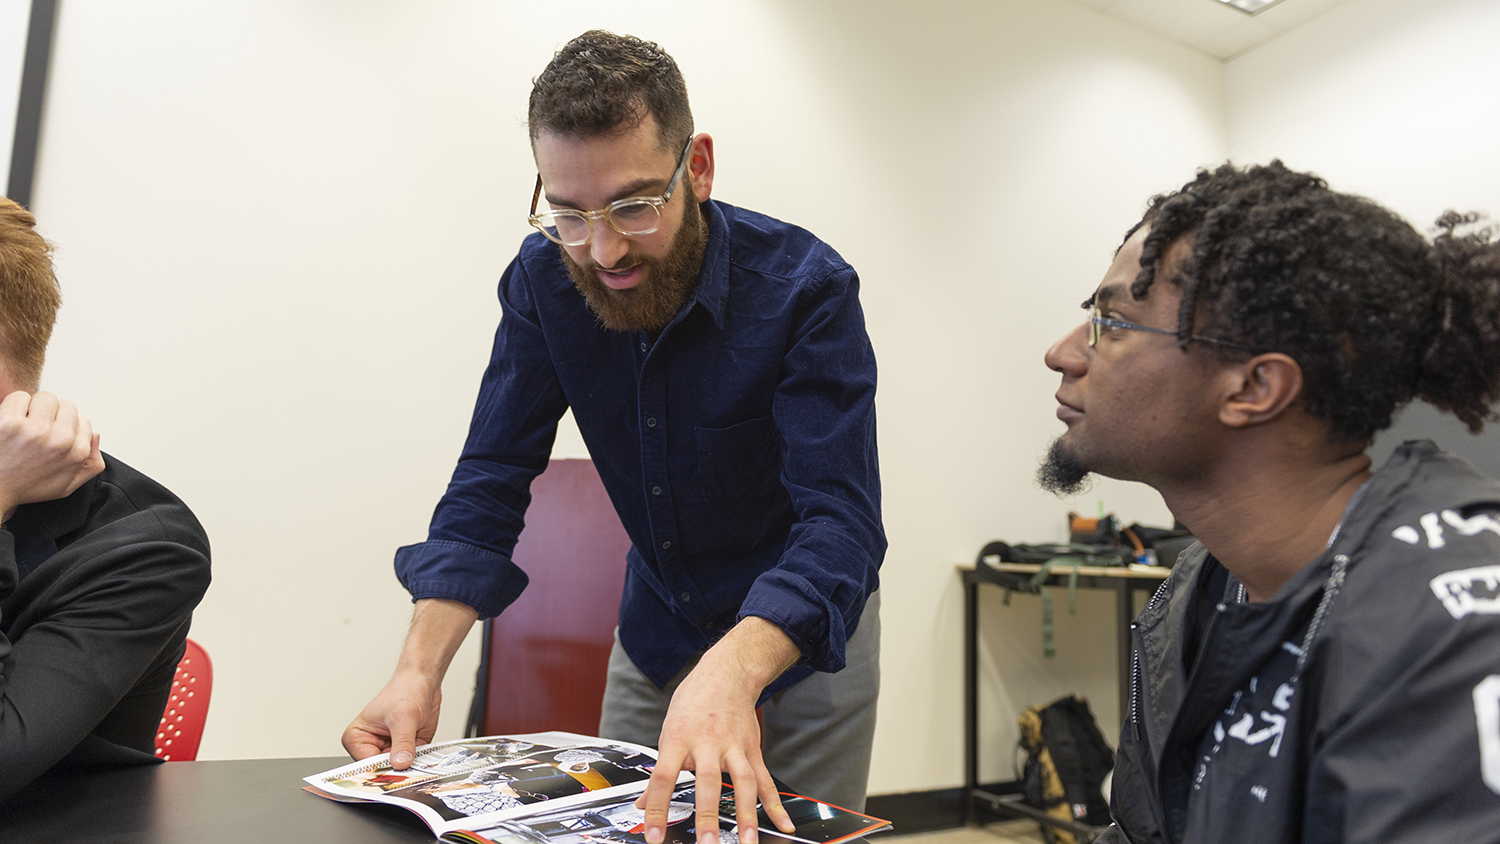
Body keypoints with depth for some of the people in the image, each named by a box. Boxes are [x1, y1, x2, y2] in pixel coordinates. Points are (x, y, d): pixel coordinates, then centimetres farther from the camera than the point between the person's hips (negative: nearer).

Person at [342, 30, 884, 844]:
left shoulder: (808, 288, -28)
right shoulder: (542, 283, -15)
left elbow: (841, 518, -34)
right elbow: (488, 486, -14)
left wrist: (732, 674, -53)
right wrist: (420, 669, -29)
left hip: (802, 631, -3)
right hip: (654, 625, 4)